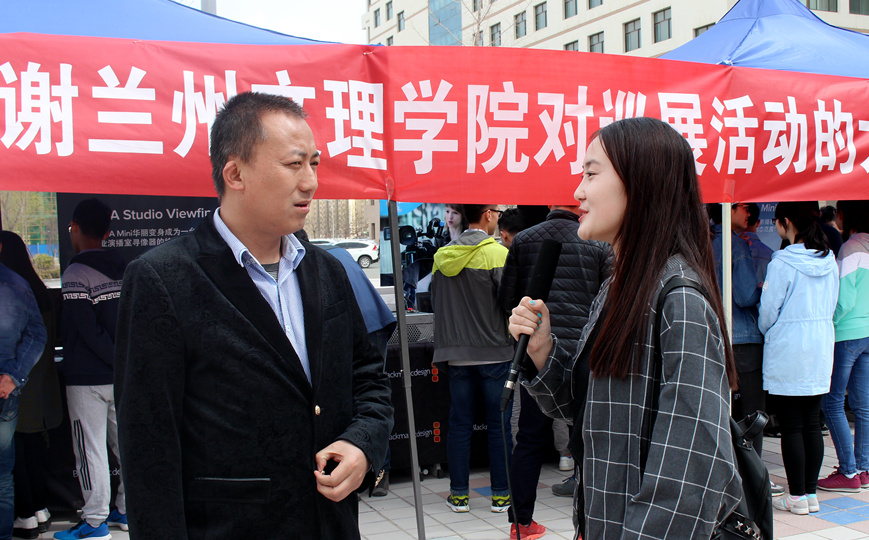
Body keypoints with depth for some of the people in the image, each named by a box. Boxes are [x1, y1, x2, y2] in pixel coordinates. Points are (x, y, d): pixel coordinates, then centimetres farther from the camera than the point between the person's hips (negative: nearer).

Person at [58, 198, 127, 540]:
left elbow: (87, 330, -19)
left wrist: (118, 360, -12)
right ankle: (128, 510, 23)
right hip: (124, 378, 7)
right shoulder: (123, 268, 8)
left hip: (88, 378, -7)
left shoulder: (76, 273, -14)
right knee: (126, 443, 13)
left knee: (90, 449, 1)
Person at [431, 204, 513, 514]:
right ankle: (502, 494, 11)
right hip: (494, 352, -4)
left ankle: (459, 494, 15)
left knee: (459, 424, 9)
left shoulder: (442, 256, 6)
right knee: (500, 425, 5)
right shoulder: (496, 253, -11)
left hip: (455, 352, 5)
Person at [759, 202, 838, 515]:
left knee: (791, 427, 1)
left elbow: (767, 313, -9)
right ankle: (811, 493, 17)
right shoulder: (829, 261, 4)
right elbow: (830, 308, 13)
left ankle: (797, 497, 7)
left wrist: (767, 333, 11)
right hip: (821, 352, 6)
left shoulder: (782, 263, -15)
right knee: (812, 423, 12)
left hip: (787, 354, -6)